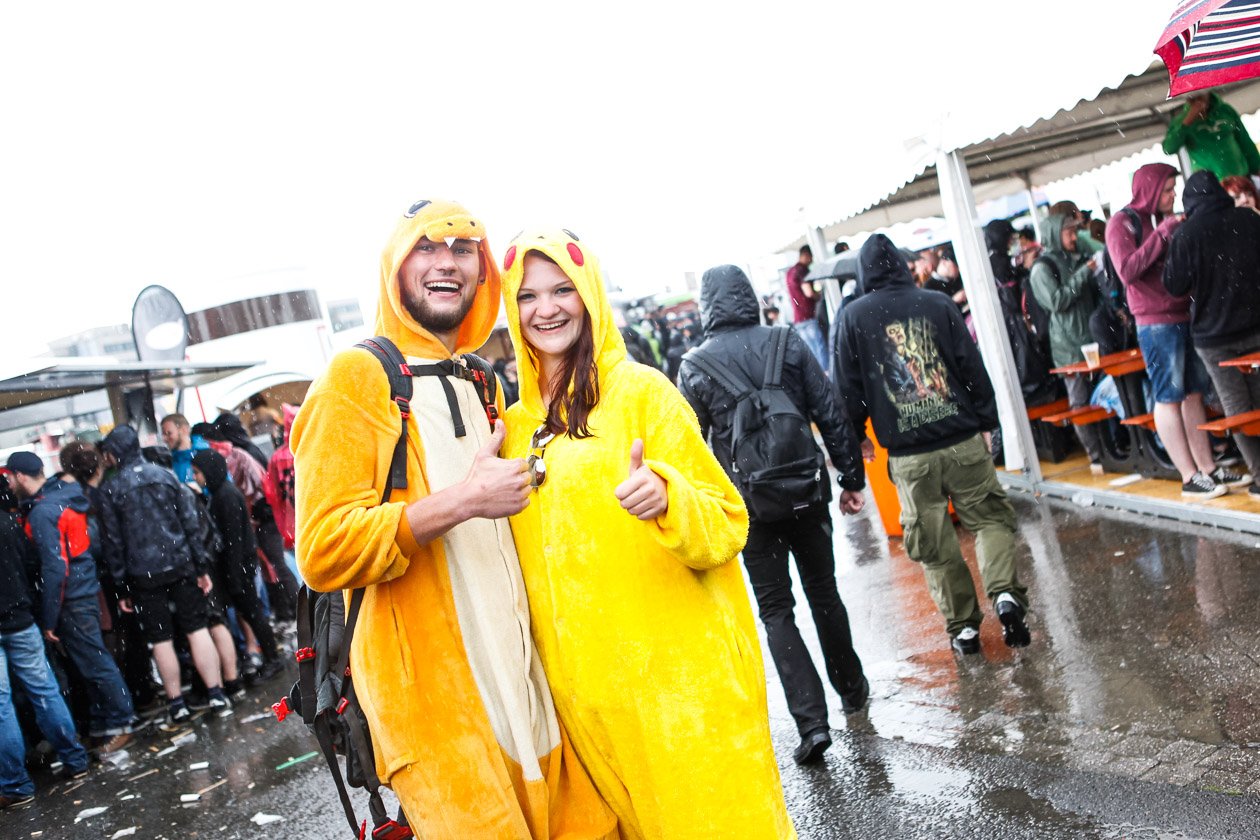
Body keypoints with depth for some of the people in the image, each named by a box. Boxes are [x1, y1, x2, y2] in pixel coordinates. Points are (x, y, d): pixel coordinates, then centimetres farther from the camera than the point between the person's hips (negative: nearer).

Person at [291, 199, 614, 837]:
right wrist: (463, 499, -22)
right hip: (436, 695, -7)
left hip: (524, 675, 8)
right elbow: (325, 552, -18)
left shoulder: (479, 382, 17)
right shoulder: (358, 376, -8)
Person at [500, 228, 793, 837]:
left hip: (677, 671, -5)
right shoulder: (515, 423, 8)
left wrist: (665, 497, -28)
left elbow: (726, 525, -10)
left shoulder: (641, 391, -7)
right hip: (582, 690, 5)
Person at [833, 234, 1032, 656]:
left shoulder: (853, 317, -1)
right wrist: (985, 420, 12)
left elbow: (848, 386, 2)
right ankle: (1005, 593, -6)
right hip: (964, 441, 1)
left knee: (934, 544, 10)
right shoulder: (937, 304, 1)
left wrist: (857, 435, 15)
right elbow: (973, 367, 2)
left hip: (908, 454, 0)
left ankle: (964, 627, 17)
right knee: (991, 517, 14)